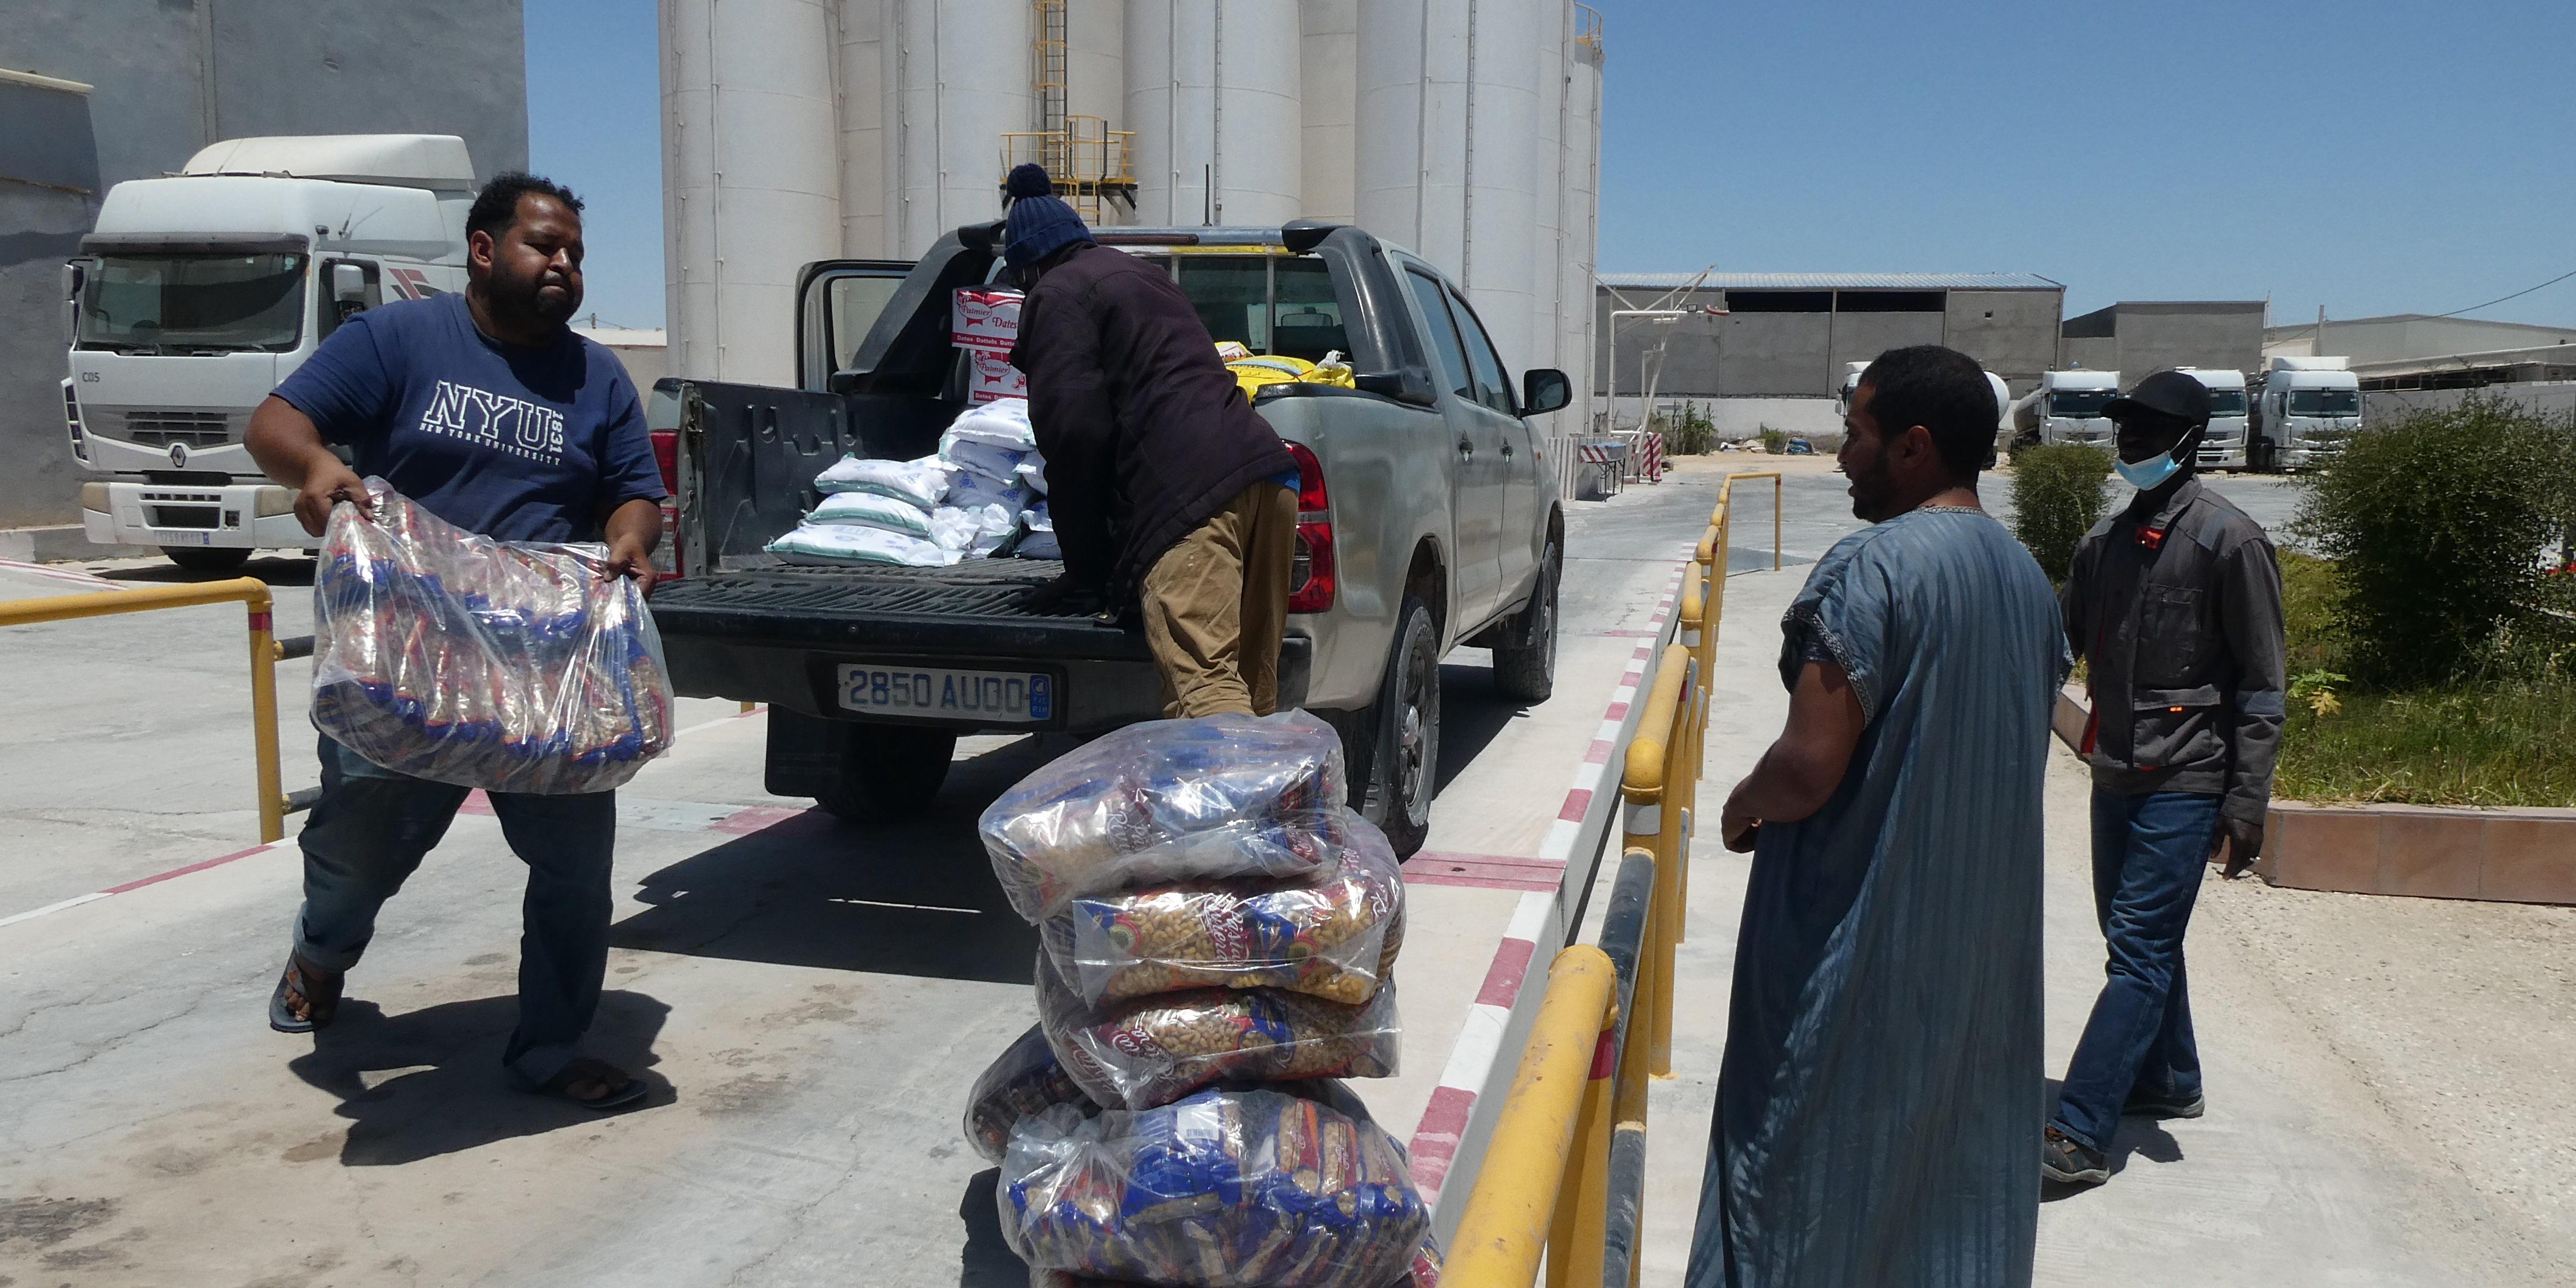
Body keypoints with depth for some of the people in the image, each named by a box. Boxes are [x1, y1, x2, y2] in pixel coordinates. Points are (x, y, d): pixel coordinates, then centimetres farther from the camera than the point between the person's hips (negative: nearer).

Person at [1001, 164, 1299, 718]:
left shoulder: (1056, 296, 6)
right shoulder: (1142, 273, 34)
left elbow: (1076, 430, -6)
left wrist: (1086, 566, 3)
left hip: (1189, 494, -9)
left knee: (1205, 686, -19)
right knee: (1251, 689, 12)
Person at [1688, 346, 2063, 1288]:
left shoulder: (1872, 566, -19)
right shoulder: (2025, 575, 8)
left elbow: (1808, 767, -23)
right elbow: (2015, 754, 16)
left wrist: (1739, 810, -5)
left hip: (1858, 938, -8)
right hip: (1985, 931, 8)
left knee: (1817, 1160, 5)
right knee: (1961, 1159, 18)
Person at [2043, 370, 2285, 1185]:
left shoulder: (2229, 541, -10)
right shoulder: (2106, 541, 10)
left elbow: (2261, 685, -10)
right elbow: (2062, 643, 21)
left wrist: (2247, 803, -13)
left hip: (2185, 786, -7)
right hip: (2116, 776, 7)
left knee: (2139, 950, -10)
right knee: (2141, 941, 18)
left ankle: (2079, 1135, -11)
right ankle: (2169, 1084, 37)